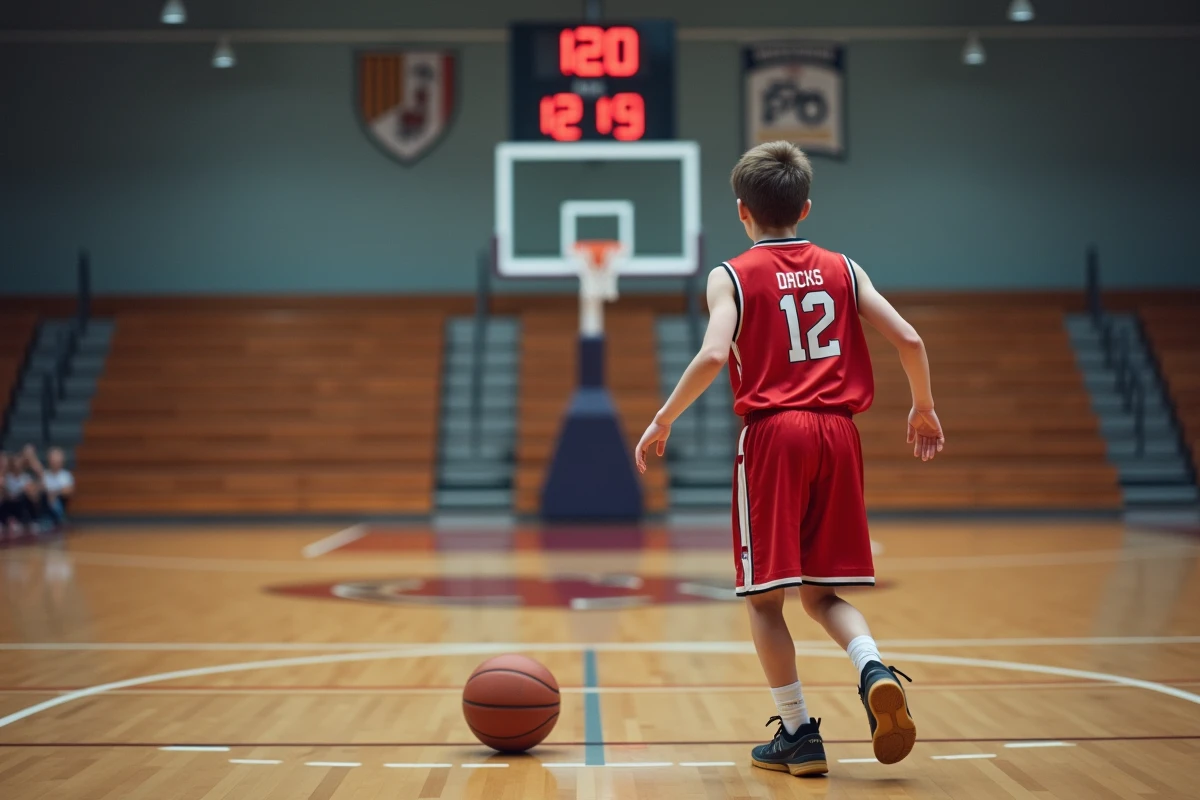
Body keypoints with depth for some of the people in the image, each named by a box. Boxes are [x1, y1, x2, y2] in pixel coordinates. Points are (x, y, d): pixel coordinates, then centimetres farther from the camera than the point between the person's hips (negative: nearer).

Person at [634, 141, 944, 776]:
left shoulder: (732, 276, 2)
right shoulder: (840, 269, 11)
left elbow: (713, 355, -15)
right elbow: (907, 339, 3)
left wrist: (662, 422, -6)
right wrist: (923, 409, 18)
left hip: (772, 436, -4)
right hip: (837, 435, 4)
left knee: (764, 595, 7)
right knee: (823, 592, 14)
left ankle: (798, 733, 6)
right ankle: (873, 670, -13)